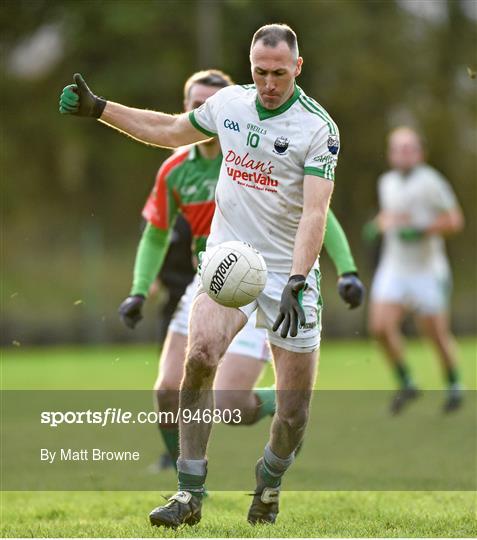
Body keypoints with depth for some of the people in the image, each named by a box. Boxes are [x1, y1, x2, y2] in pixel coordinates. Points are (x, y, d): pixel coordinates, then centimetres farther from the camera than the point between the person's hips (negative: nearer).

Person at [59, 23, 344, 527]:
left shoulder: (317, 126, -12)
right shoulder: (228, 102, 2)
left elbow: (314, 212, -20)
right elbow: (171, 131, 21)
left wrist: (296, 284, -31)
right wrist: (97, 108, 18)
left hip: (289, 271, -3)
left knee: (294, 411, -2)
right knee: (200, 354, -24)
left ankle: (269, 485, 30)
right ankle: (190, 494, -18)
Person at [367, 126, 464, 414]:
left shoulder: (430, 182, -12)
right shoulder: (387, 182, 8)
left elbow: (455, 220, -12)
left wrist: (420, 231, -22)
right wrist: (381, 223, 6)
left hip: (427, 270, -5)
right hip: (394, 269, 5)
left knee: (437, 334, 5)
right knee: (381, 326, -13)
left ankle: (454, 385, 30)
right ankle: (407, 384, 4)